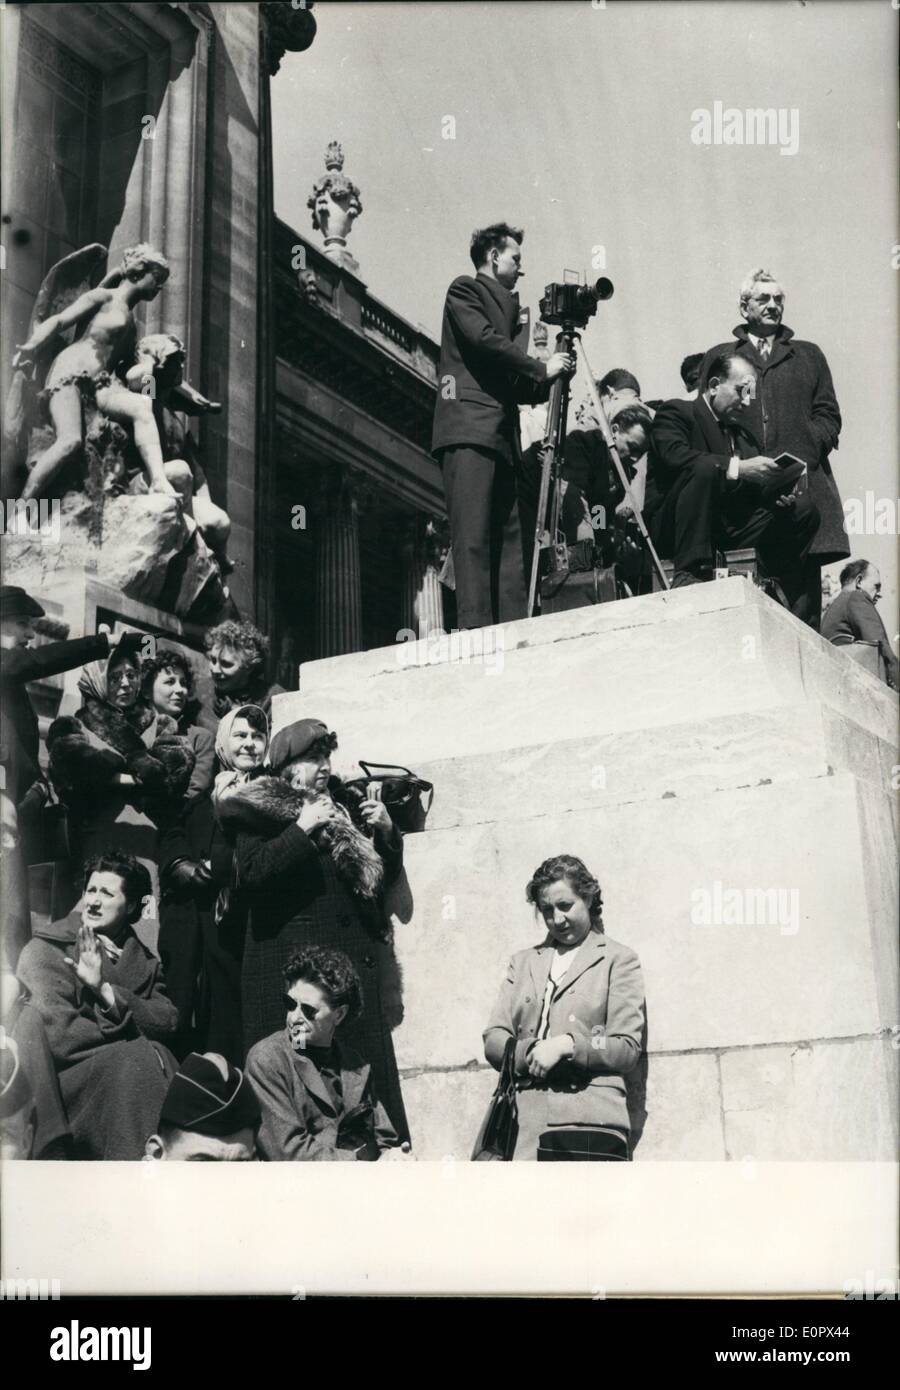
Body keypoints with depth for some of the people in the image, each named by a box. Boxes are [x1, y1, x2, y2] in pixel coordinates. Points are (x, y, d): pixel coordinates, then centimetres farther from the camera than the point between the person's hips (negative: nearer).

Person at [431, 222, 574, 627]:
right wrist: (541, 368, -4)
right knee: (473, 536, -15)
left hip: (502, 435, 8)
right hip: (470, 428, -8)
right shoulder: (464, 291, 8)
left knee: (514, 535, -2)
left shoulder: (506, 304, 29)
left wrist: (545, 380, 10)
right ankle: (475, 629, -22)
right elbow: (485, 340, -10)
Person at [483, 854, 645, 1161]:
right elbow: (493, 1040, 15)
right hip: (525, 1124, 3)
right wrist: (530, 1052, -6)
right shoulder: (523, 962, 24)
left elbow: (628, 1049, 3)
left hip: (589, 1124, -3)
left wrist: (565, 1046, -11)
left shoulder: (618, 960, 12)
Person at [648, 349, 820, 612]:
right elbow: (675, 455, -21)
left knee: (804, 508, -2)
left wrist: (779, 495, -11)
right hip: (671, 529, -7)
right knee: (703, 469, -32)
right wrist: (737, 467, -27)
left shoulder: (743, 435, 22)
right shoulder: (677, 412, 0)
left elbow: (756, 491, 13)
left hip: (728, 529, 7)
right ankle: (691, 572, -35)